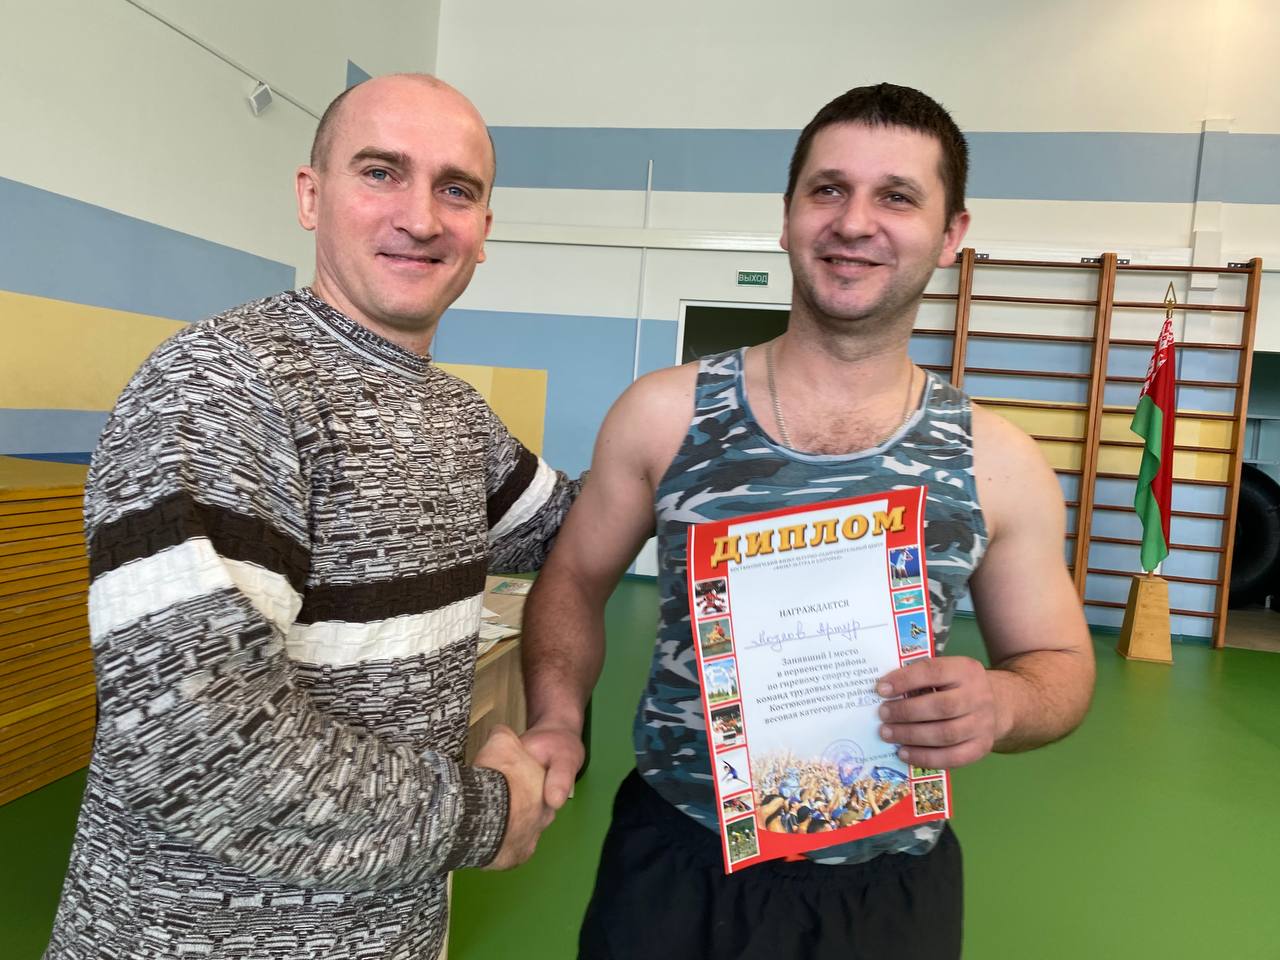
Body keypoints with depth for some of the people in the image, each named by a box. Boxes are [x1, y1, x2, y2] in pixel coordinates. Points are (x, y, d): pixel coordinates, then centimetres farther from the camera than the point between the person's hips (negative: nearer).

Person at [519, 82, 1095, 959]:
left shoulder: (998, 462, -7)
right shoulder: (664, 413, -9)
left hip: (888, 886, 1)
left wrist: (1001, 704, -17)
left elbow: (1059, 661, 4)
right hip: (674, 859, 0)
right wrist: (557, 719, -12)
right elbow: (575, 582, 3)